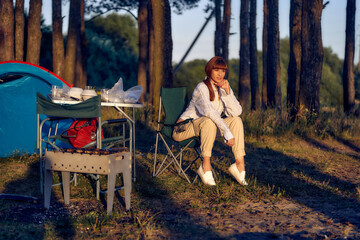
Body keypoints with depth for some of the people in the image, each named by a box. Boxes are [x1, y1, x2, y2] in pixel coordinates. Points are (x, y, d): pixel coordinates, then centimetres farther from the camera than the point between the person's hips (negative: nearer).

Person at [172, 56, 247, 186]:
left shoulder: (224, 87, 4)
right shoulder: (202, 88, -18)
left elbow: (237, 112, -8)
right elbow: (210, 111, -35)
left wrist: (227, 92, -20)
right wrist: (227, 133, -41)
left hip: (206, 130, 7)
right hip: (185, 129, -7)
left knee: (236, 120, -13)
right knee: (209, 121, -37)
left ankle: (240, 164, -21)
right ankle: (205, 166, -33)